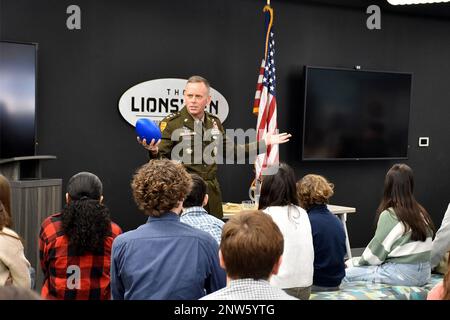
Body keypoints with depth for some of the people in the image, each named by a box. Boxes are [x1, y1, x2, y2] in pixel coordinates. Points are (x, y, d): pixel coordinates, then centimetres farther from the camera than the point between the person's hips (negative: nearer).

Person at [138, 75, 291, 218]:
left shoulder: (214, 122, 9)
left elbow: (228, 149, 20)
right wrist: (154, 151, -33)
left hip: (212, 192, 5)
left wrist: (264, 143, 19)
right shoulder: (171, 123, -8)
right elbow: (161, 159, -9)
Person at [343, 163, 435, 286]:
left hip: (401, 274, -8)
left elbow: (376, 251, -9)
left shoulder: (389, 215, -15)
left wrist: (353, 262, 8)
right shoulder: (421, 212, 5)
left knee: (346, 274, -4)